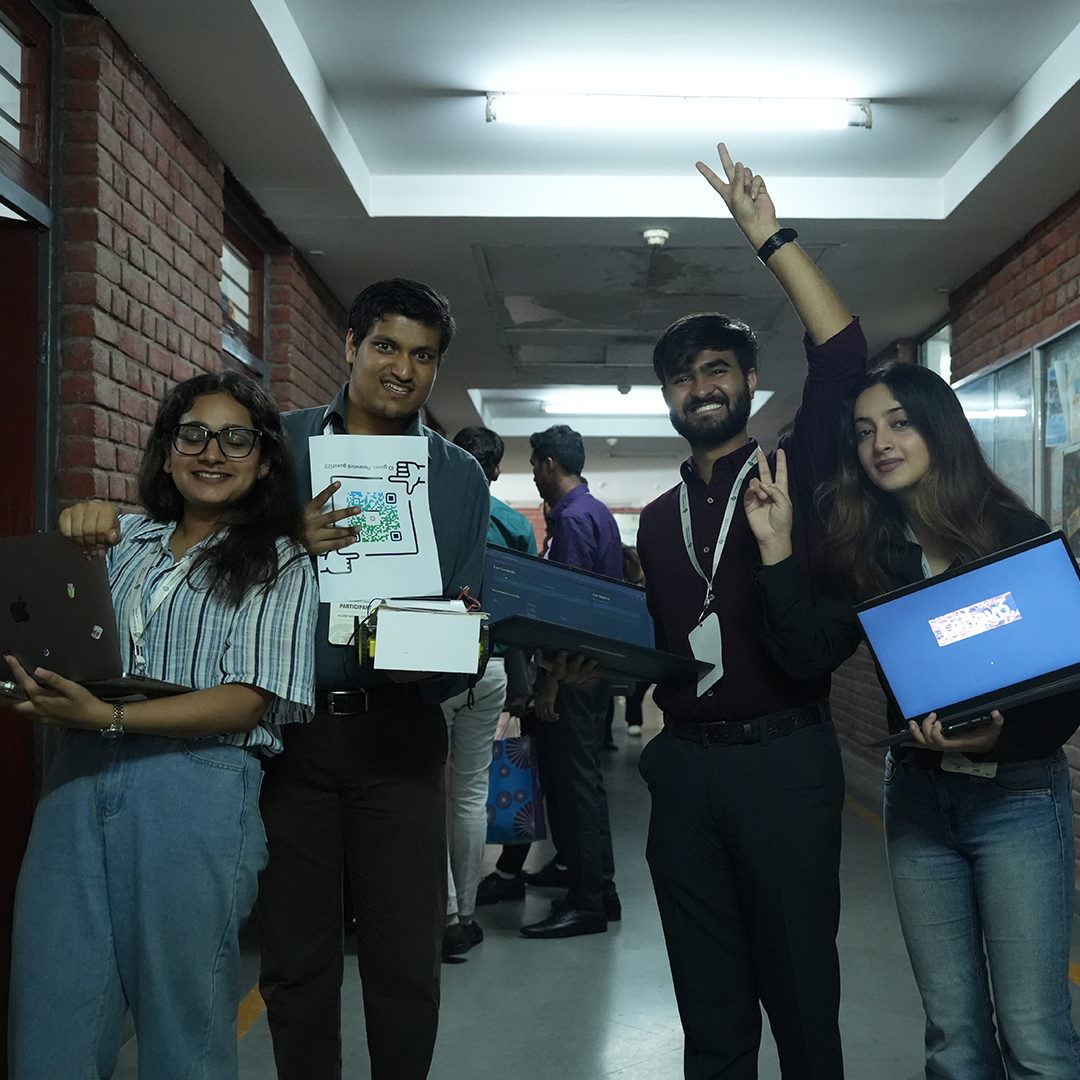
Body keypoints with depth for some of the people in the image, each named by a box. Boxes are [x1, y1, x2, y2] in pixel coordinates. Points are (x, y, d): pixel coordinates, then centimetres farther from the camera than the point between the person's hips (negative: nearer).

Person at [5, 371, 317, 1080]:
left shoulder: (279, 564, 1)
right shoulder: (122, 541, 13)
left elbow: (245, 701, -8)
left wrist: (107, 717, -19)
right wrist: (73, 539, -2)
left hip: (195, 789, -4)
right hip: (80, 781, 4)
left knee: (181, 1016, 7)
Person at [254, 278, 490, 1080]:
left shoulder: (460, 475, 8)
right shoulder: (279, 444, 4)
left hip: (399, 731, 1)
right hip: (285, 723, 0)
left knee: (408, 965, 7)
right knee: (295, 962, 12)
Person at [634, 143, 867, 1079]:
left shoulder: (796, 471, 1)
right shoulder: (660, 518, 14)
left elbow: (841, 355, -15)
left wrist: (769, 237, -16)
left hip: (783, 759, -4)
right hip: (685, 763, 5)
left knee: (800, 987, 5)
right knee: (709, 1001, 14)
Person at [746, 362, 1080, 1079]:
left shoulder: (1017, 533, -6)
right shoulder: (866, 551, 4)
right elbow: (809, 655, -8)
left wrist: (1001, 734, -24)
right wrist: (776, 547, -14)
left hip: (1017, 794, -3)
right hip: (917, 796, 4)